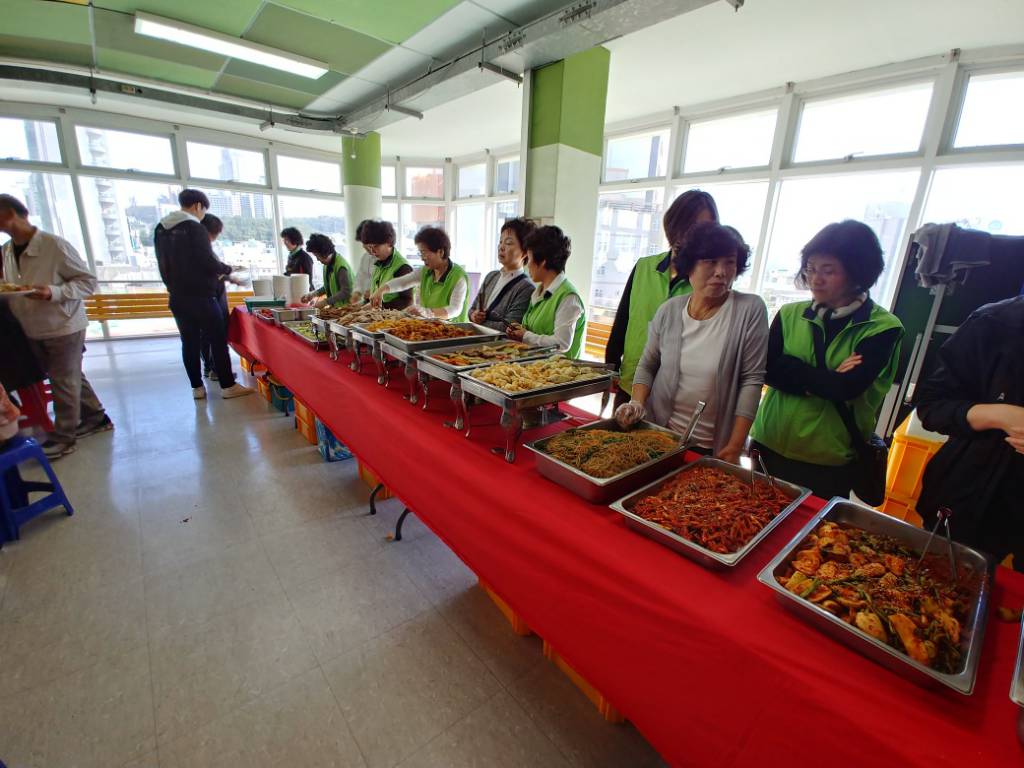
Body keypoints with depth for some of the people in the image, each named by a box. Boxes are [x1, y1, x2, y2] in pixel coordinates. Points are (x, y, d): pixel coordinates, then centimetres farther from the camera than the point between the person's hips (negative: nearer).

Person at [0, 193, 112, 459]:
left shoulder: (54, 245, -15)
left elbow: (88, 281, -13)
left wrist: (53, 292, -26)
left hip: (64, 327, -6)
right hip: (33, 331, 6)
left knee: (64, 382, 3)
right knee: (70, 377, 15)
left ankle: (63, 437, 14)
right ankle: (96, 417, 30)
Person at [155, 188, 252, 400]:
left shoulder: (161, 229, 10)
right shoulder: (194, 228, -12)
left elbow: (165, 264, 15)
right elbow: (209, 263, -15)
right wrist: (226, 269, 4)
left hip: (177, 297, 7)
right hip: (200, 296, -7)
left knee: (190, 343, 9)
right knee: (218, 341, 1)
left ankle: (197, 387, 15)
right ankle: (228, 386, 4)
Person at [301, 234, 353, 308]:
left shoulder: (341, 266, -17)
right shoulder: (327, 264, 9)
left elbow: (346, 292, -21)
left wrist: (325, 302, -21)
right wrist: (314, 294, 10)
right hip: (334, 307, 7)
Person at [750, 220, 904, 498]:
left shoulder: (882, 328, -5)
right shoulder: (789, 315, 2)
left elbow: (846, 388, -17)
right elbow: (770, 370, -9)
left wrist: (793, 371, -10)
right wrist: (827, 380, -16)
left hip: (830, 462, -2)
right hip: (770, 447, 3)